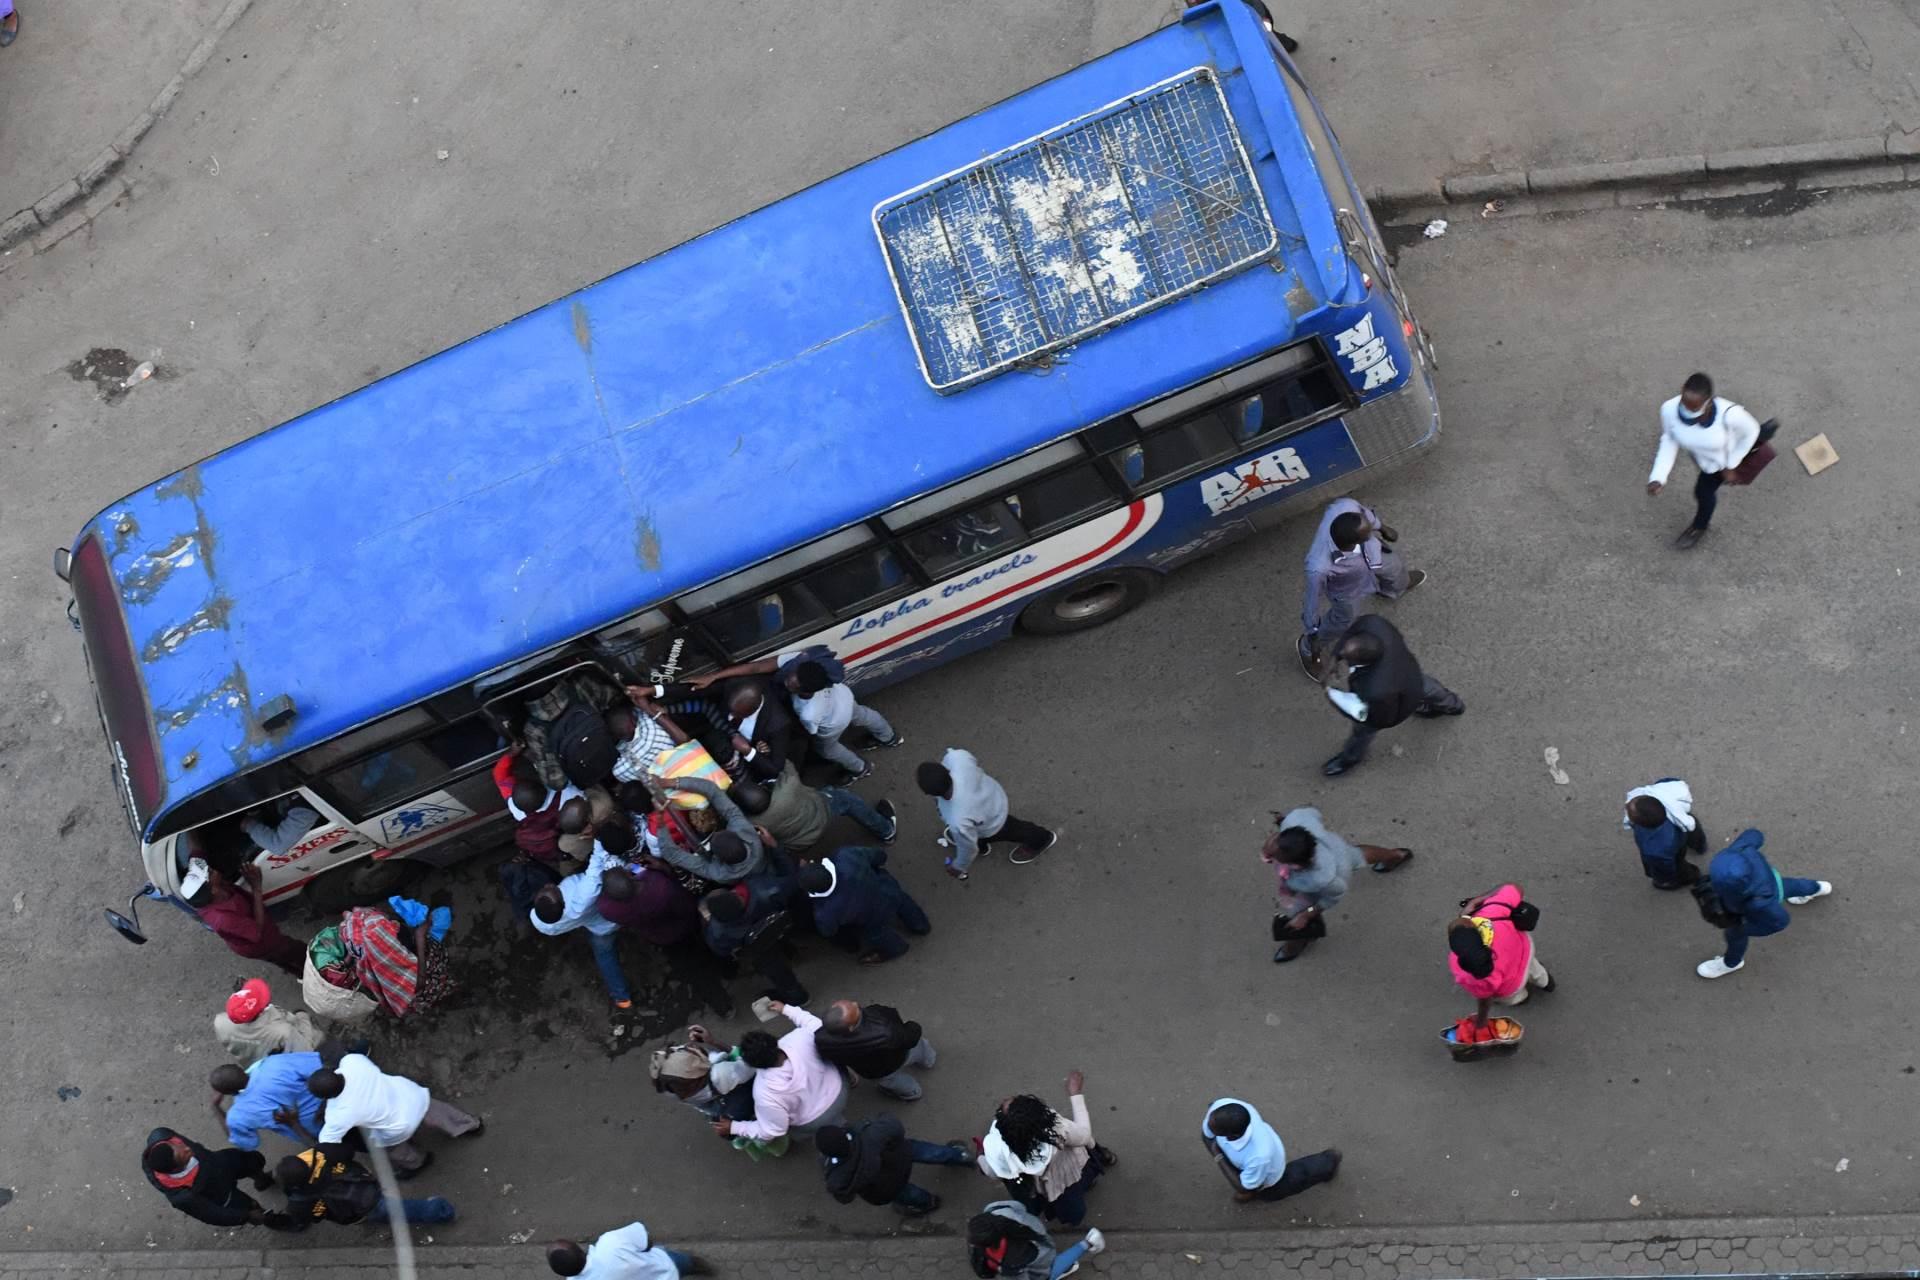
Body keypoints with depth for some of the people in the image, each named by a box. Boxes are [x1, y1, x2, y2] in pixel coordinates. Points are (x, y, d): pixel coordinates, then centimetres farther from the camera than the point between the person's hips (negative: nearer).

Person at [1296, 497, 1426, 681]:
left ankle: (1394, 588, 75)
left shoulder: (1346, 506, -42)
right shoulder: (1319, 568, -51)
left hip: (1371, 553, 4)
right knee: (1342, 622, 26)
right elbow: (1313, 598, -30)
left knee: (1395, 569, 35)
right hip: (1346, 588, -4)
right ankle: (1307, 649, 59)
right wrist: (1312, 634, -12)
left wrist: (1381, 527, 7)